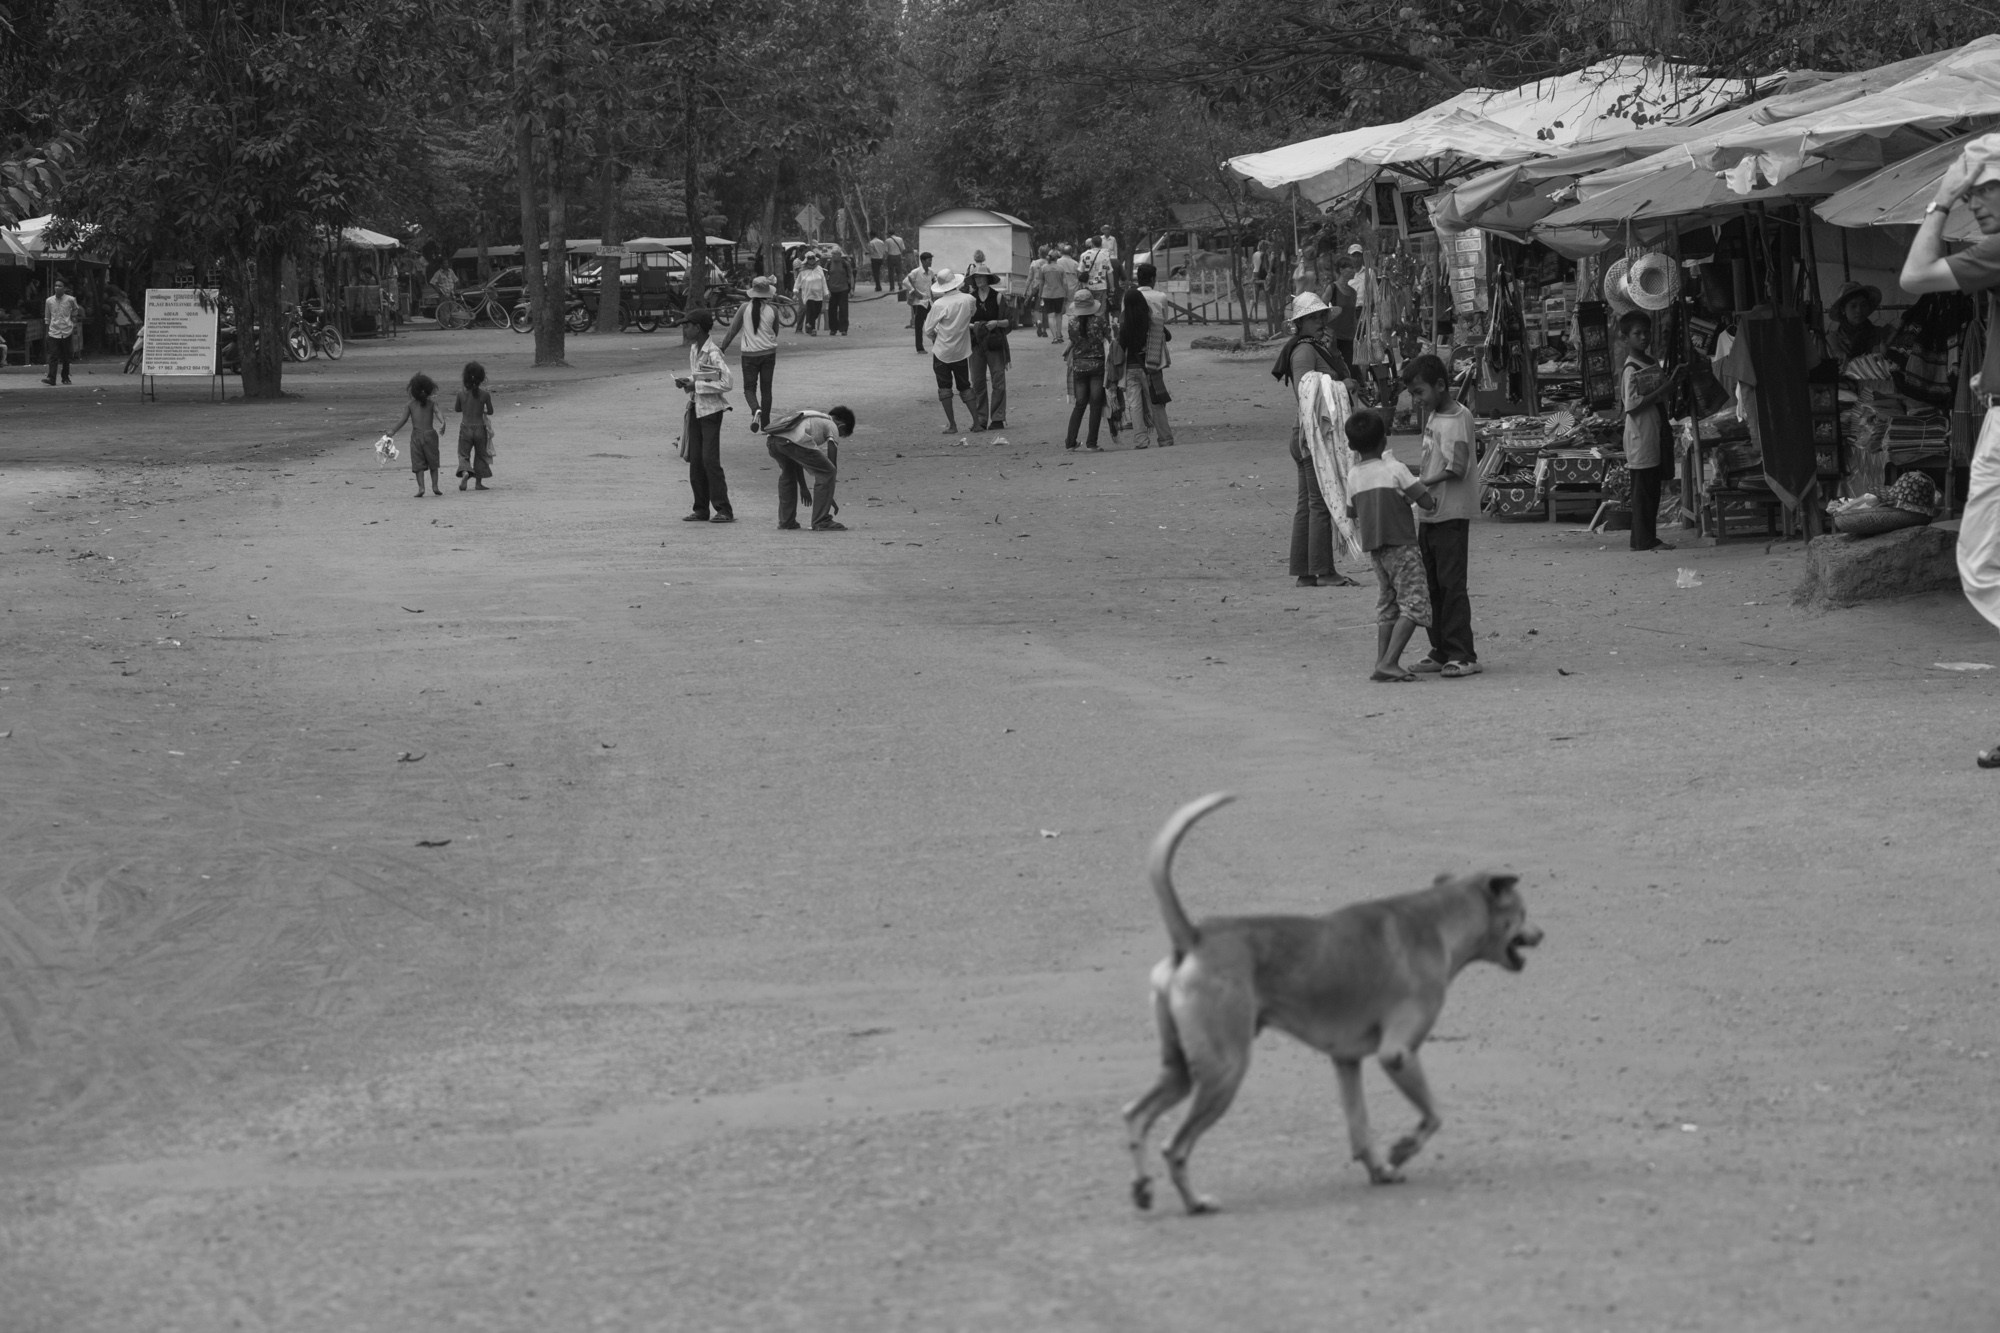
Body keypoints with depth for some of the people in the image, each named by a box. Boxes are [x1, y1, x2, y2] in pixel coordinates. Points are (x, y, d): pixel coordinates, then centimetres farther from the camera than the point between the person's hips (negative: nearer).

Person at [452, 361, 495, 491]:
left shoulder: (461, 394, -8)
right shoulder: (485, 395, -10)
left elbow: (457, 409, 6)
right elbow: (490, 411, 1)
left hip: (465, 428, 0)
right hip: (480, 428, 0)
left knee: (463, 454, 8)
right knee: (480, 455, 15)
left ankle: (465, 472, -22)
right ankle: (478, 482, 17)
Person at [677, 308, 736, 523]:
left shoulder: (713, 353, -17)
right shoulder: (694, 350, 9)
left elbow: (725, 383, -20)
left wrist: (696, 386, -20)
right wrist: (687, 381, 1)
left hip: (711, 410, -8)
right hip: (696, 407, 8)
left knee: (710, 459, -10)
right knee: (695, 460, 7)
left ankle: (723, 510, -6)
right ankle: (701, 509, 12)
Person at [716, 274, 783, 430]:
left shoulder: (745, 308, -9)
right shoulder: (772, 309, -6)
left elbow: (733, 330, -4)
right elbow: (775, 332, 7)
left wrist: (722, 348, 5)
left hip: (750, 353, -1)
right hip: (768, 353, 1)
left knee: (749, 388, 7)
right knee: (766, 388, 13)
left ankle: (756, 410, -21)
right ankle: (765, 421, 16)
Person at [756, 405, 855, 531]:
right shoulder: (832, 426, 22)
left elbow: (796, 458, 43)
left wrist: (803, 487, 47)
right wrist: (830, 496, 25)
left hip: (771, 439, 7)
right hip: (793, 440, -7)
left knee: (788, 471, 34)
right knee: (826, 472, 7)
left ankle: (786, 521, 30)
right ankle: (821, 522, 5)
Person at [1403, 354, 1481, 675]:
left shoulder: (1458, 417, -14)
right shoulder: (1433, 417, 14)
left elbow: (1456, 469, -21)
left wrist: (1422, 483, -16)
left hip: (1452, 514, -9)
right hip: (1429, 513, 9)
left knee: (1451, 585, -9)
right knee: (1431, 586, 12)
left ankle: (1464, 656, -7)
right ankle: (1441, 651, 20)